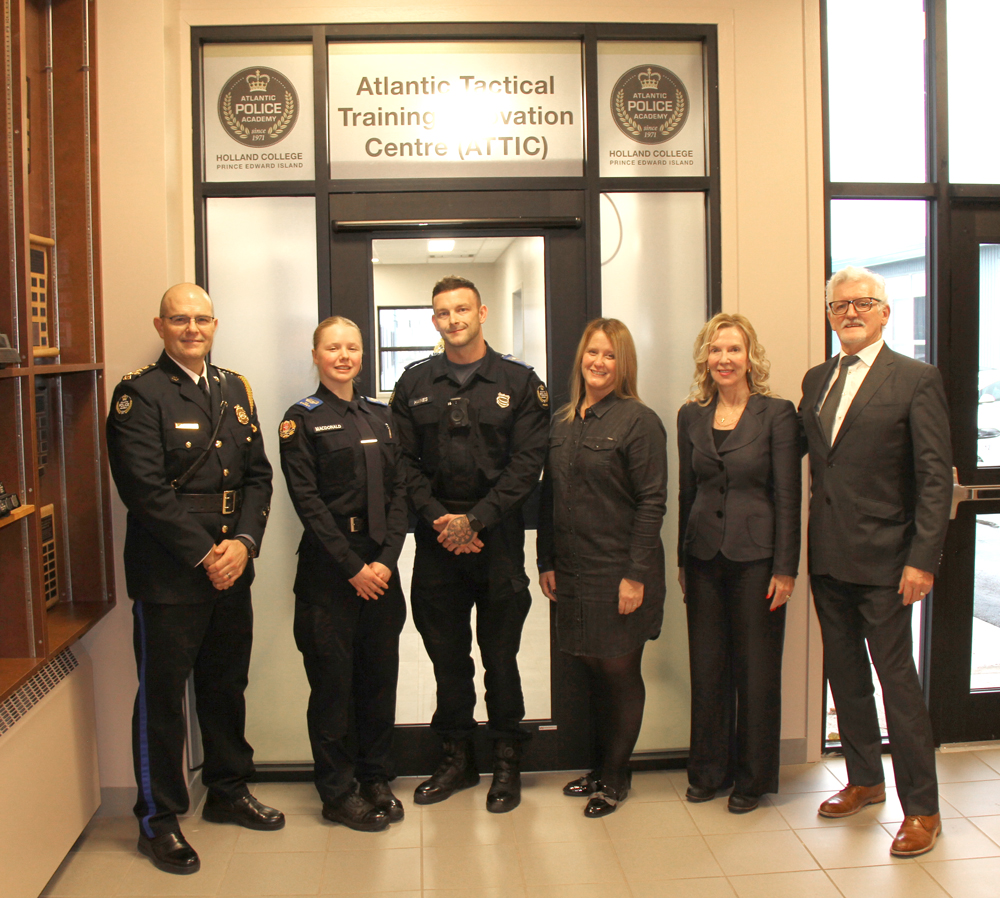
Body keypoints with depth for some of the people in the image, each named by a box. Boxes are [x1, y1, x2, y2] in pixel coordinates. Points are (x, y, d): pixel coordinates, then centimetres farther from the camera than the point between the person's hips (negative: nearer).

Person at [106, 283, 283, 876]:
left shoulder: (235, 389, 12)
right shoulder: (139, 394, -8)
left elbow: (258, 473, 9)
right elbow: (145, 488, -15)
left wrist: (244, 542, -6)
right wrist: (204, 553, -15)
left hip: (232, 567, 6)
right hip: (168, 575, -6)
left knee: (227, 685, 17)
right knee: (162, 694, 5)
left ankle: (229, 792, 35)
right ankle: (159, 819, 21)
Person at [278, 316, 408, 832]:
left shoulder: (379, 415, 12)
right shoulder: (302, 420, -2)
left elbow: (398, 491, 7)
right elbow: (308, 503, -9)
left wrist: (386, 559, -6)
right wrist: (353, 568, -12)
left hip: (381, 564, 5)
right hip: (328, 568, -4)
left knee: (380, 673, 10)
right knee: (333, 679, 3)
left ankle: (375, 778, 26)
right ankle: (338, 792, 17)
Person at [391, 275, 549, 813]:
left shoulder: (519, 382, 2)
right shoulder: (414, 384, 9)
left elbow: (527, 463, -5)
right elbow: (405, 461, 5)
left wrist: (475, 520, -12)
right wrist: (439, 519, -8)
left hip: (497, 533, -2)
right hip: (436, 537, 2)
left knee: (500, 652, 5)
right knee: (446, 651, 10)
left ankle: (507, 761, 20)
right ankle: (457, 758, 25)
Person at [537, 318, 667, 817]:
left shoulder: (638, 420, -8)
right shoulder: (562, 422, 10)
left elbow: (651, 503, -11)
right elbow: (549, 496, 13)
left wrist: (636, 574, -15)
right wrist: (546, 561, 9)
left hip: (619, 571, -5)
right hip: (573, 571, 5)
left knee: (620, 671, 6)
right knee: (594, 669, 14)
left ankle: (617, 777, 22)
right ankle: (602, 767, 30)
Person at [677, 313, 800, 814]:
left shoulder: (777, 414, -5)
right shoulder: (691, 417, 7)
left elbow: (788, 496, -6)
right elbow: (687, 493, 11)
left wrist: (785, 568, -9)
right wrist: (683, 561, 11)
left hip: (756, 556, -3)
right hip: (704, 557, 4)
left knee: (756, 669, 7)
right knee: (707, 669, 11)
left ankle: (753, 777, 23)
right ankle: (709, 770, 27)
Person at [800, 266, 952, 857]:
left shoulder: (917, 380, -7)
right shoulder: (817, 380, 11)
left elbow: (935, 477, -10)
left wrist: (923, 559, -16)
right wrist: (801, 548, 5)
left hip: (882, 558, -6)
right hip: (828, 557, 6)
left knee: (897, 679, 0)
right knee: (845, 674, 15)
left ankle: (922, 807, 14)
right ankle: (865, 780, 32)